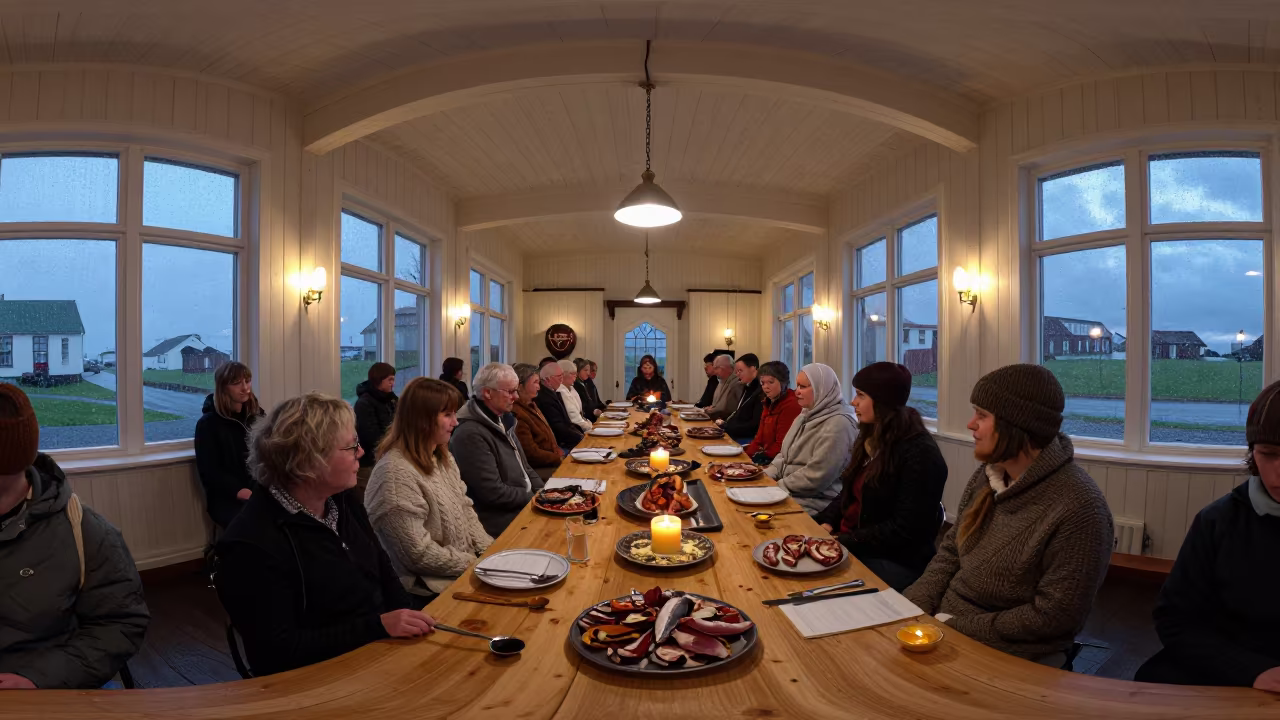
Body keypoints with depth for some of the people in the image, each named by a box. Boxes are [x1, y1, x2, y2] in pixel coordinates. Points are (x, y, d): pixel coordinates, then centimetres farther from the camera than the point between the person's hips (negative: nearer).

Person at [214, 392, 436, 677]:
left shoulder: (343, 502, 4)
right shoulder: (253, 545, -20)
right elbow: (278, 651, -21)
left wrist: (410, 622, -5)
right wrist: (379, 625, -25)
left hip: (382, 651, 7)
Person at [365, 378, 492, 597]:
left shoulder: (442, 457, 7)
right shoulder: (395, 473, -23)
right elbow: (418, 553, -23)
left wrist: (490, 550, -1)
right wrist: (474, 563, -15)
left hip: (465, 564, 8)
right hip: (432, 586, -8)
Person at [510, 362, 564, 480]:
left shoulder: (531, 406, 14)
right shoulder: (517, 414, -20)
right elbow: (532, 454, -20)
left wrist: (560, 453, 2)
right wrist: (560, 459, -13)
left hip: (550, 462, 10)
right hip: (536, 470, -10)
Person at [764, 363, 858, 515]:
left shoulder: (838, 424, -19)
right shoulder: (807, 415, 13)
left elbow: (815, 477, -24)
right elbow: (785, 455, 17)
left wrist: (776, 487, -16)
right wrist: (765, 476, 0)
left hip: (814, 503, -8)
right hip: (789, 493, 8)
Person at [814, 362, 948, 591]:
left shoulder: (920, 455, -17)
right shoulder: (871, 440, 10)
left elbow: (904, 530, -20)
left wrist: (842, 541, -20)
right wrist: (826, 523, -3)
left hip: (893, 561, -8)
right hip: (847, 542, 8)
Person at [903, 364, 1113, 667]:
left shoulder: (1078, 508, -21)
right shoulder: (987, 475, 1)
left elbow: (1054, 615, -18)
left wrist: (957, 627, -16)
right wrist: (910, 608, -5)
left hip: (1006, 652, -6)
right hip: (945, 620, 6)